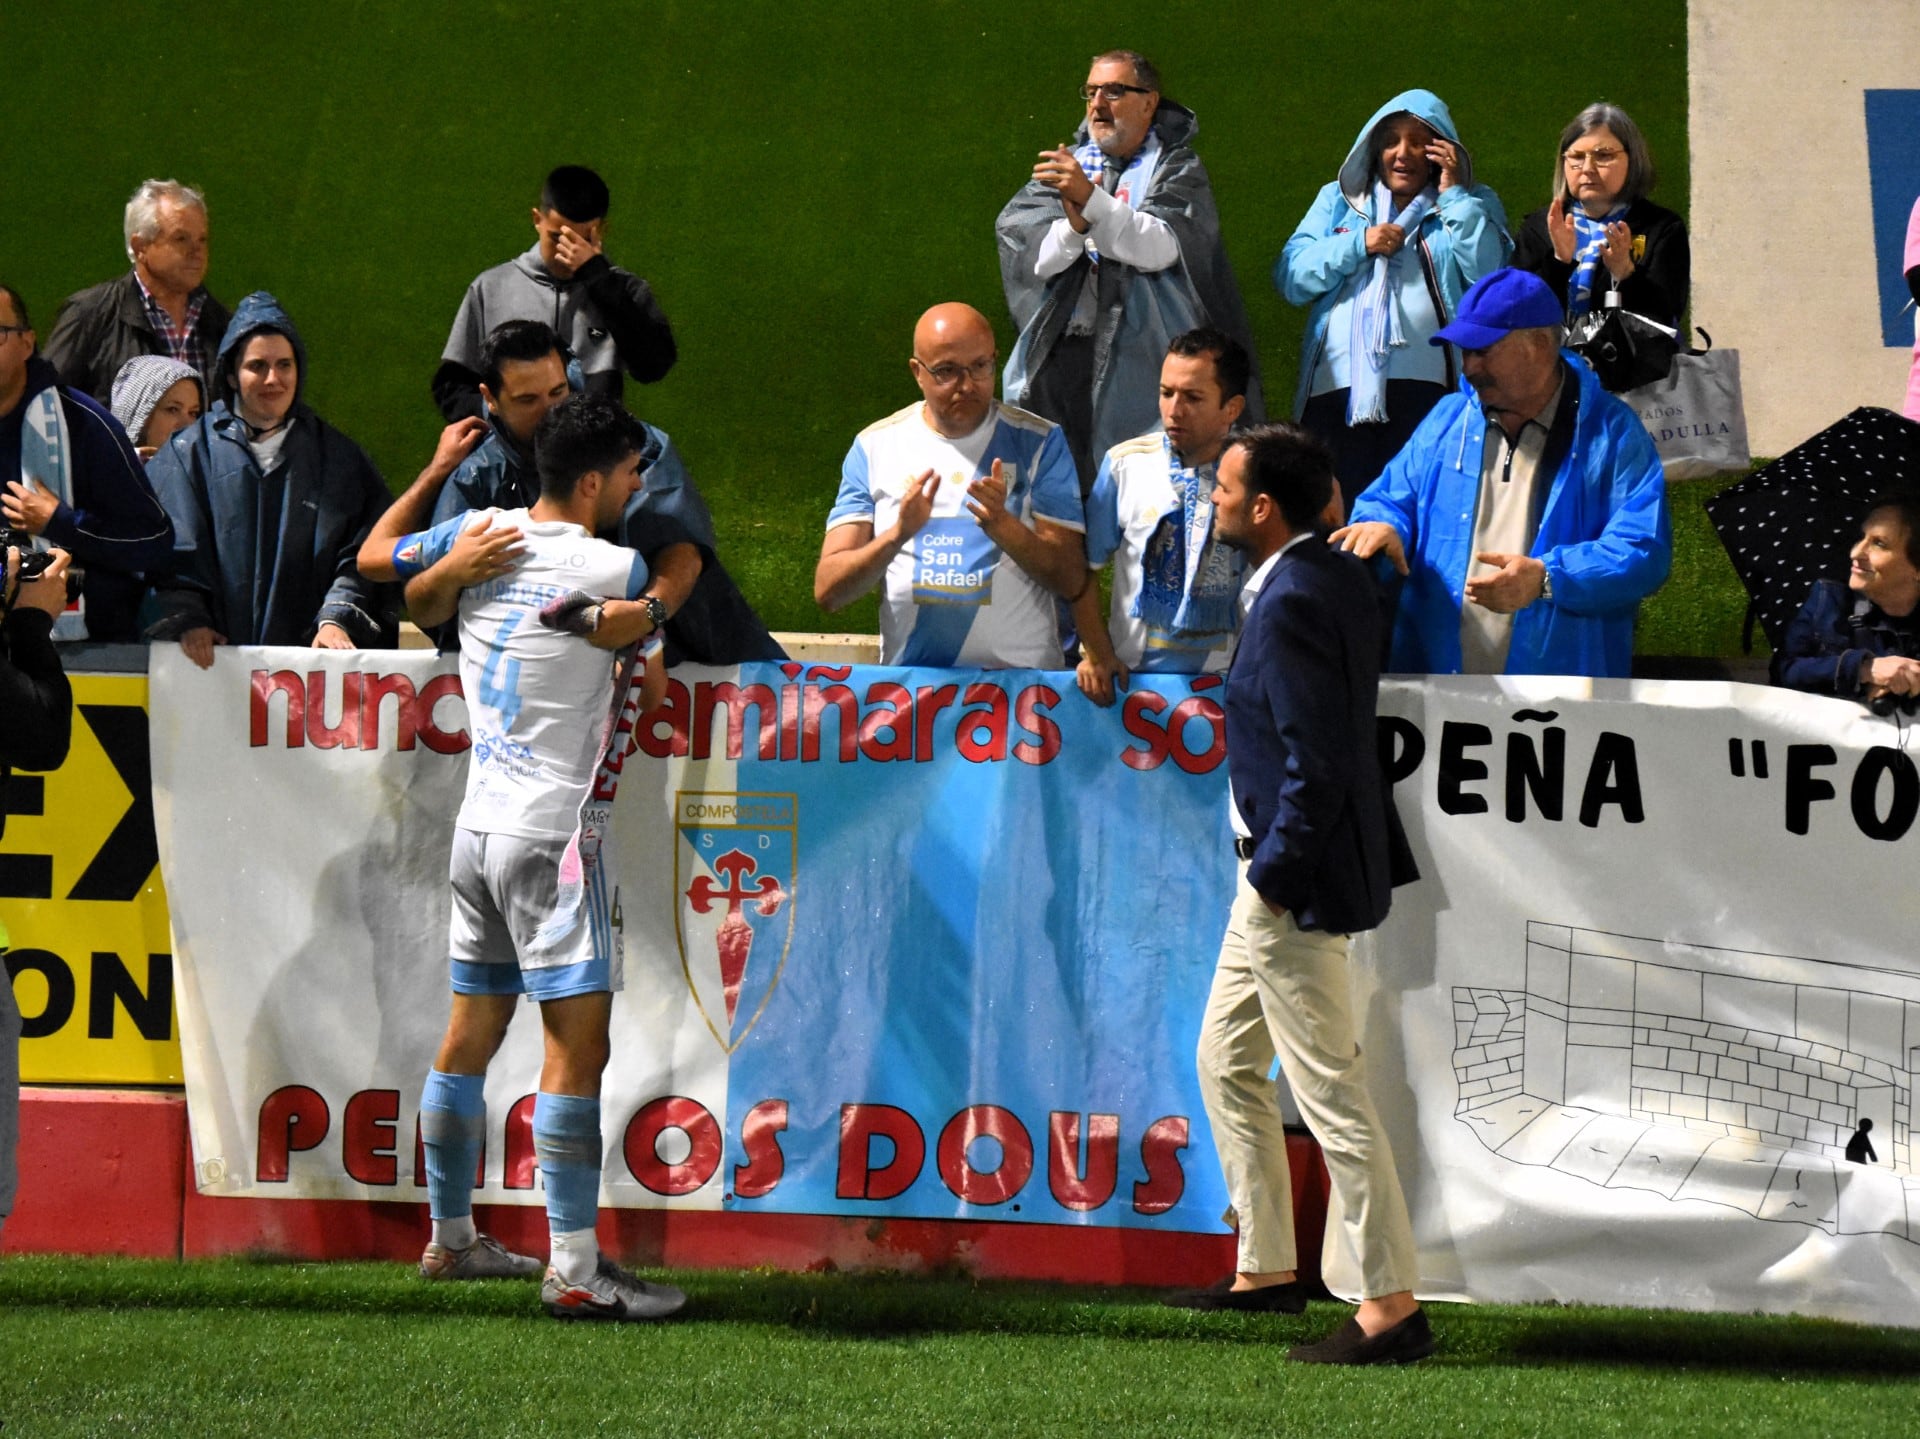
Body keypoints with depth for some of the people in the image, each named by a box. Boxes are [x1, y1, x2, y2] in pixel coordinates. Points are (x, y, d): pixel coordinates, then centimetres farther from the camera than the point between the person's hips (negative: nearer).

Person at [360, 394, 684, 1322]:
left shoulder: (477, 536, 6)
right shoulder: (618, 571, -11)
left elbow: (378, 555, 25)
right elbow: (653, 689, 6)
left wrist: (441, 468, 29)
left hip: (478, 827, 8)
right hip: (553, 835, -8)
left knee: (471, 1032, 16)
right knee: (578, 1045, -10)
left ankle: (450, 1238, 26)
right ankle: (574, 1270, -15)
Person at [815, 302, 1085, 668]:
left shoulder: (1039, 443, 7)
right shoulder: (876, 446, 10)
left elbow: (1072, 581, 0)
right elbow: (828, 590, 3)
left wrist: (1003, 526, -16)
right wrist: (897, 534, -14)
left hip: (1020, 678, -1)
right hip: (909, 679, 2)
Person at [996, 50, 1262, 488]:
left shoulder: (1177, 169, 7)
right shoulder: (1064, 165, 18)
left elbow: (1160, 247, -11)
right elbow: (1027, 254, 4)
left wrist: (1090, 199, -21)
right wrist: (1074, 226, -16)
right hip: (1060, 351, 3)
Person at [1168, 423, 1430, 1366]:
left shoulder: (1292, 605, -22)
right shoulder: (1334, 577, 8)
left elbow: (1318, 763, -25)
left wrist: (1277, 875, -18)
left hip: (1298, 878, -11)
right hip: (1279, 869, 11)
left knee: (1330, 1093, -6)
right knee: (1227, 1063, 21)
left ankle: (1393, 1306, -2)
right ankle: (1266, 1270, 29)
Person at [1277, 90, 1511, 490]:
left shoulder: (1471, 206, 17)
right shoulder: (1338, 200, 22)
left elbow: (1490, 277, -2)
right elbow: (1289, 278, 9)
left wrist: (1454, 195, 0)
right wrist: (1359, 244, -3)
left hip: (1425, 384, -2)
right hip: (1337, 384, 2)